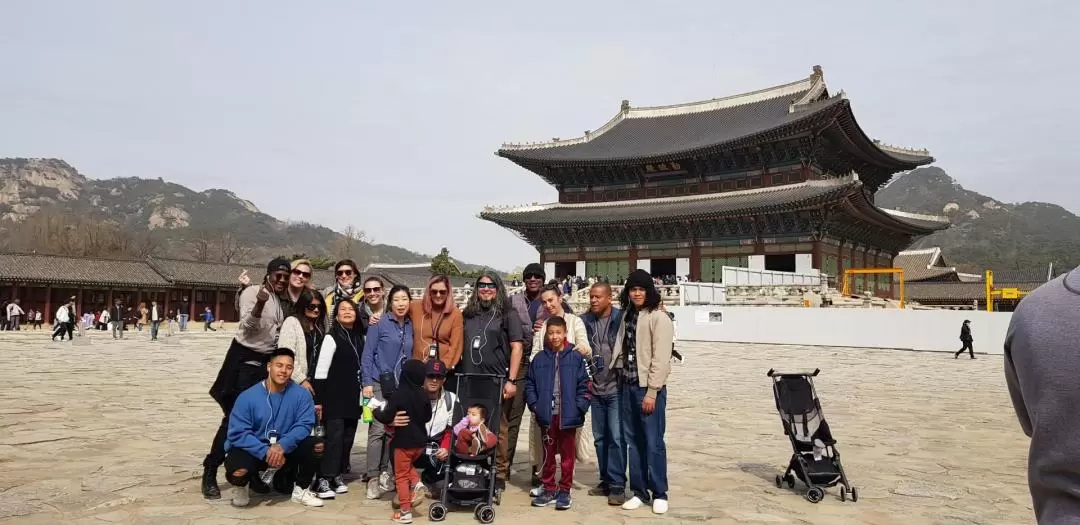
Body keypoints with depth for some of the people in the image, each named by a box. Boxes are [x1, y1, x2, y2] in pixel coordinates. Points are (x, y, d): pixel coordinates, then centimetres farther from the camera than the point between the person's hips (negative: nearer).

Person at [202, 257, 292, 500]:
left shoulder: (282, 300, 9)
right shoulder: (252, 292, -10)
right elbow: (247, 326, -22)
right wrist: (259, 304, -36)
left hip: (269, 362, 7)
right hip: (244, 360, -7)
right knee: (234, 417, -7)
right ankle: (210, 472, 1)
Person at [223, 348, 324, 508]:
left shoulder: (301, 394, -10)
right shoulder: (247, 397, -15)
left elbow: (304, 425, -14)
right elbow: (238, 434, -18)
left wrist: (282, 446, -32)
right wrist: (266, 452, -29)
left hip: (285, 450, 2)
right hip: (254, 451, -2)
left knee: (315, 445, -22)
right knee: (237, 471, -33)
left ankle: (301, 490, 5)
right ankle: (241, 487, 8)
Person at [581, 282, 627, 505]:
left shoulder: (622, 319, -8)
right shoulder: (585, 321, 4)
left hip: (616, 388, -5)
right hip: (595, 389, 5)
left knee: (616, 437, -5)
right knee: (600, 438, 12)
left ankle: (617, 485, 3)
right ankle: (606, 480, 23)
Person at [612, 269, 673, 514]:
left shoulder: (659, 318, -9)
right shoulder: (627, 315, 13)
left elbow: (661, 358, -14)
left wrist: (651, 392, -17)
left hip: (649, 388, -7)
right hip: (628, 385, 7)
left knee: (653, 442, -1)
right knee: (633, 441, 10)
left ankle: (659, 493, 11)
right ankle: (639, 491, 20)